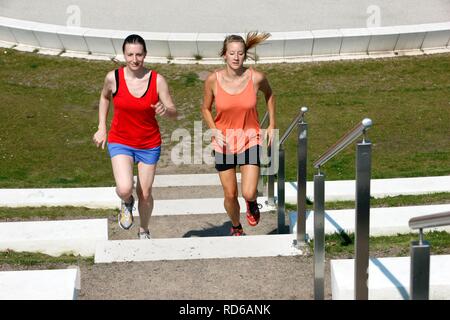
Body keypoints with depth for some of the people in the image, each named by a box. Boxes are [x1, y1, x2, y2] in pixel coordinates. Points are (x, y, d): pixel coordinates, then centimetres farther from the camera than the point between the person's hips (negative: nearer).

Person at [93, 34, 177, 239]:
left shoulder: (157, 80, -13)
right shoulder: (113, 78, -12)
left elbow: (174, 114, -9)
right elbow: (104, 97, 11)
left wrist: (165, 110, -32)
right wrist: (102, 128, 7)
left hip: (149, 145, 1)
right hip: (120, 142, -1)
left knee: (145, 194, 10)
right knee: (124, 189, -22)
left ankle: (144, 232, 39)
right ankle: (127, 203, 17)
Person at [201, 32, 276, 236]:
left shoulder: (256, 78, -13)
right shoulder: (213, 80, -12)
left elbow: (269, 94, 10)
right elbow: (206, 109, 3)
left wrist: (272, 125, 7)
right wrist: (215, 131, -13)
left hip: (250, 139, -1)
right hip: (224, 141, 1)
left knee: (248, 193, -12)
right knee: (230, 195, 8)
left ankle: (252, 204, 27)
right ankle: (236, 229, 38)